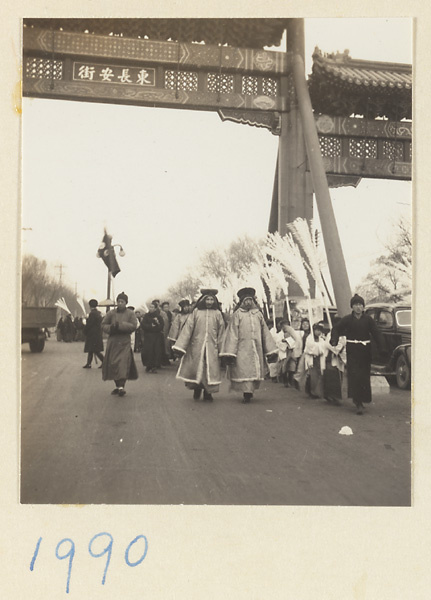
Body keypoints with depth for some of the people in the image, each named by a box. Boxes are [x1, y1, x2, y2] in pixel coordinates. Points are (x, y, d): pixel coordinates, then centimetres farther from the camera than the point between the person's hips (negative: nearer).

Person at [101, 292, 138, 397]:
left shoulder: (130, 314, 4)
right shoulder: (111, 313, 9)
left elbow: (134, 325, -9)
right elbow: (103, 325, 7)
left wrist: (120, 325, -18)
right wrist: (111, 328, -13)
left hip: (124, 342, -3)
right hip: (112, 342, 3)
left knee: (123, 362, -15)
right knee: (113, 364, 4)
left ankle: (121, 386, -19)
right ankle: (117, 386, 17)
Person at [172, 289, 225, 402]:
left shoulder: (217, 314, 4)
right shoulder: (196, 312, 1)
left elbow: (221, 332, 6)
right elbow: (188, 328, -2)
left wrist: (221, 348, 2)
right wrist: (180, 347, -7)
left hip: (212, 347, 0)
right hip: (196, 346, 0)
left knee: (210, 370, -1)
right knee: (195, 369, 5)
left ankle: (208, 393, 14)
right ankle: (197, 389, 29)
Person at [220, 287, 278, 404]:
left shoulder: (258, 314, 10)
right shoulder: (237, 314, 0)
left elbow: (265, 333, 12)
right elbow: (232, 334, -4)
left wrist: (270, 350, 7)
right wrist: (230, 353, -11)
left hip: (256, 349, 4)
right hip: (242, 349, -3)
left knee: (255, 371, 6)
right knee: (243, 371, -7)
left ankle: (249, 391, 19)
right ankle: (247, 392, -1)